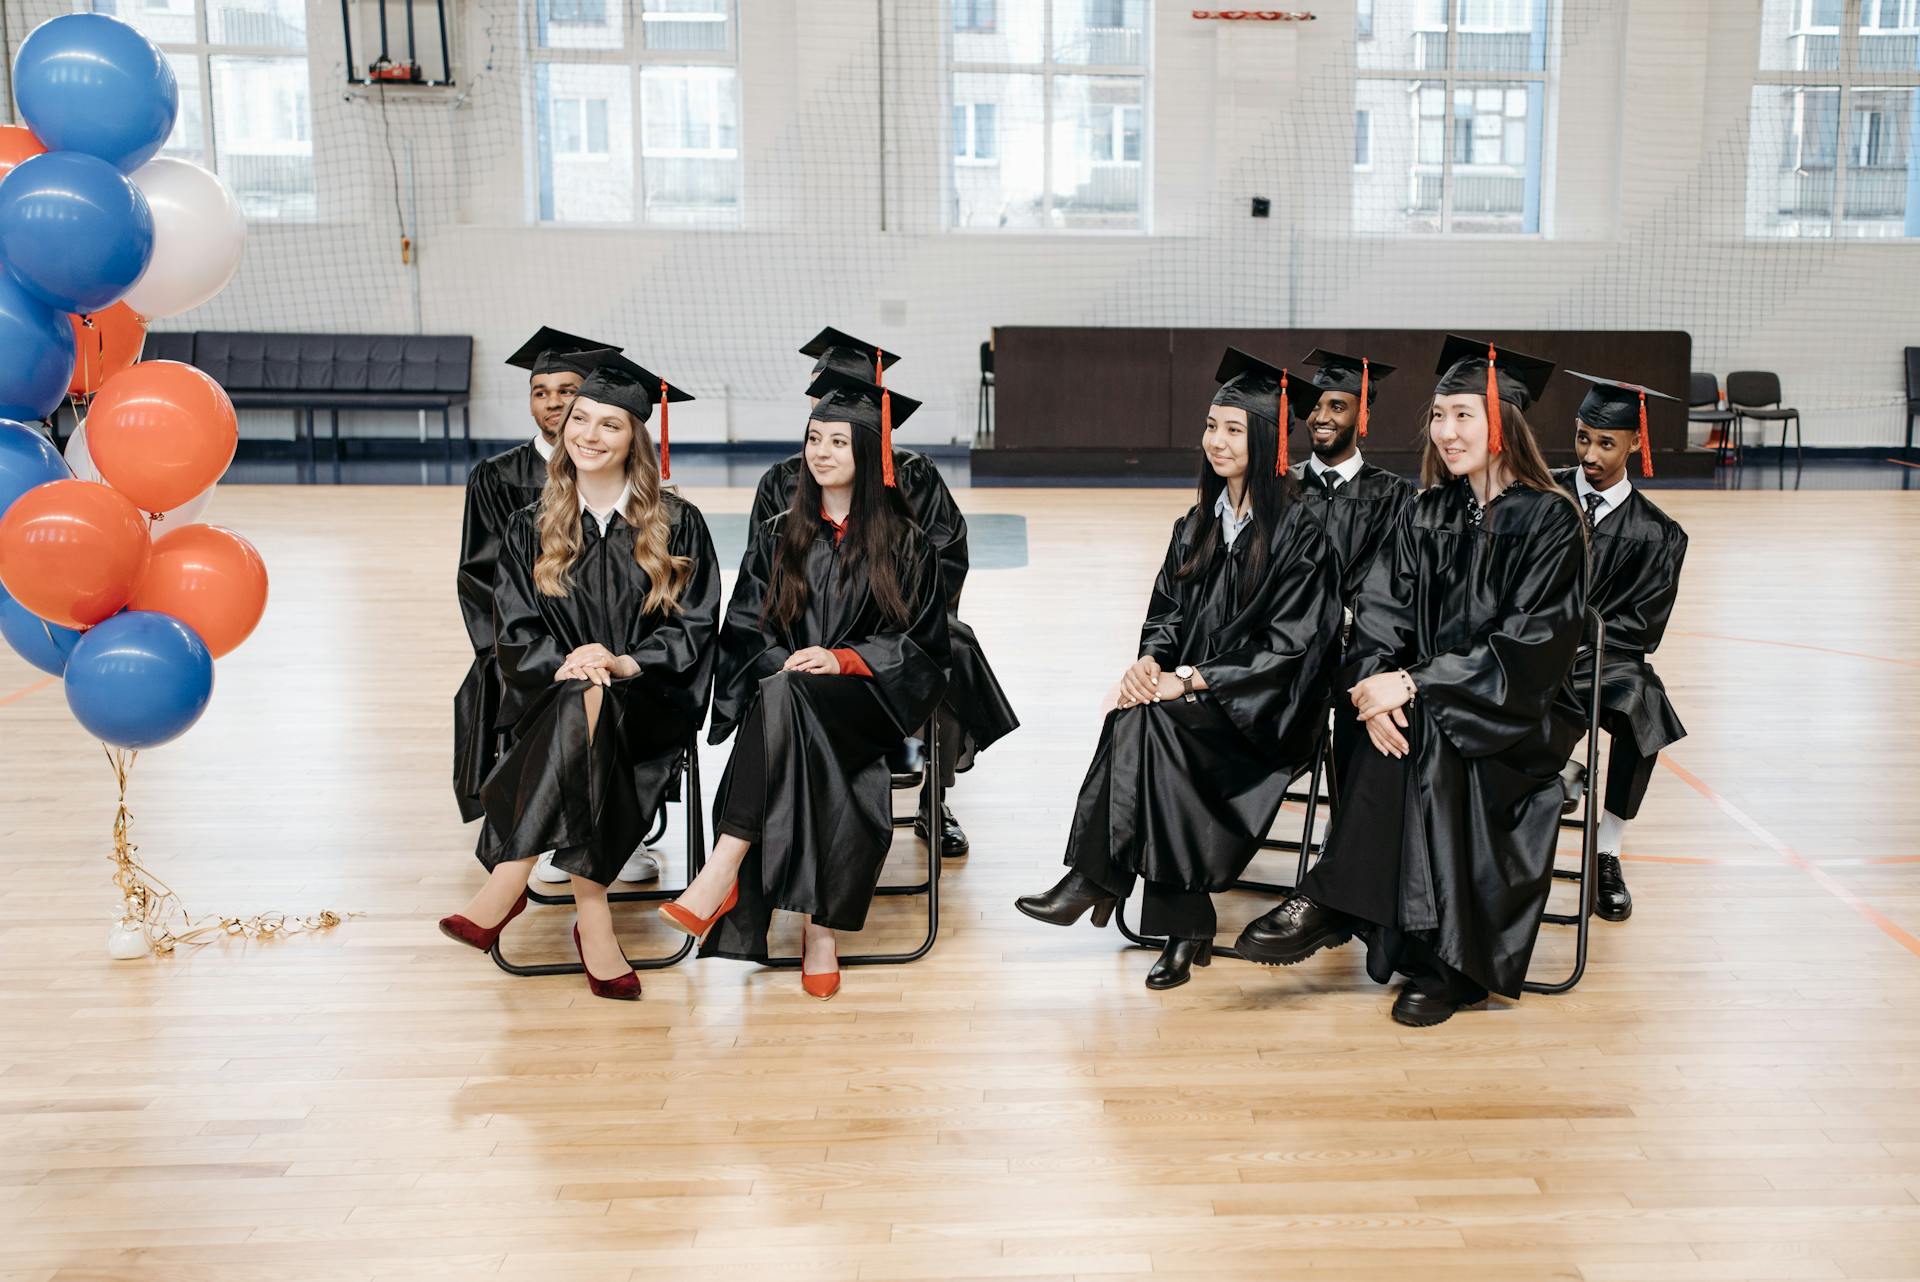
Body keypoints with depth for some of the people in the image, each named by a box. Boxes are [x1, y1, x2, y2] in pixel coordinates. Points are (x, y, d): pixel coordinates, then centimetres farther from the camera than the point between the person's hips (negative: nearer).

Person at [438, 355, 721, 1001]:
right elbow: (514, 636, 5)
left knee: (588, 712, -36)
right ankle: (592, 923, -37)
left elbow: (696, 628, 0)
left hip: (648, 700, -1)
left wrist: (624, 663, -17)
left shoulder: (677, 525, 4)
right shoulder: (531, 529, 11)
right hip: (552, 698, 1)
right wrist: (566, 662, -17)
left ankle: (505, 887, -33)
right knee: (581, 706, -35)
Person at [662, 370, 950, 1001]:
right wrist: (791, 663, -11)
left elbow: (921, 643, 3)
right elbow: (744, 630, 11)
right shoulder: (775, 538, 16)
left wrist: (841, 660, -13)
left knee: (783, 697, -36)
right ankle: (818, 931, -36)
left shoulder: (904, 544, 8)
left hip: (870, 700, -2)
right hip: (782, 699, 2)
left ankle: (724, 873, -40)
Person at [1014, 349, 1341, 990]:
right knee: (1139, 713, -28)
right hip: (1194, 694, 6)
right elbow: (1166, 611, 13)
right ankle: (1185, 925, -22)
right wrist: (1149, 661, -10)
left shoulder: (1300, 534, -9)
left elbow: (1289, 646, -14)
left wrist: (1189, 680, -21)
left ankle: (1096, 880, -18)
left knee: (1143, 721, -31)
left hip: (1264, 711, -6)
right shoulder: (1197, 526, 13)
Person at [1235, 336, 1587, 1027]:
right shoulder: (1428, 514, 10)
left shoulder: (1549, 521, -6)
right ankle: (1436, 957, -26)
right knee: (1394, 727, -30)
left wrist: (1414, 685, -22)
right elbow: (1379, 611, 1)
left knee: (1422, 732, -34)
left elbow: (1529, 646, -14)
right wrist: (1371, 684, -21)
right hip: (1422, 699, 4)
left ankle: (1330, 904, -22)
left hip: (1512, 716, -4)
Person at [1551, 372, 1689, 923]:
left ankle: (1608, 853, -8)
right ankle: (1563, 772, 4)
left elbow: (1636, 627, -3)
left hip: (1603, 659, 0)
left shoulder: (1654, 534, 2)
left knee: (1638, 710, -32)